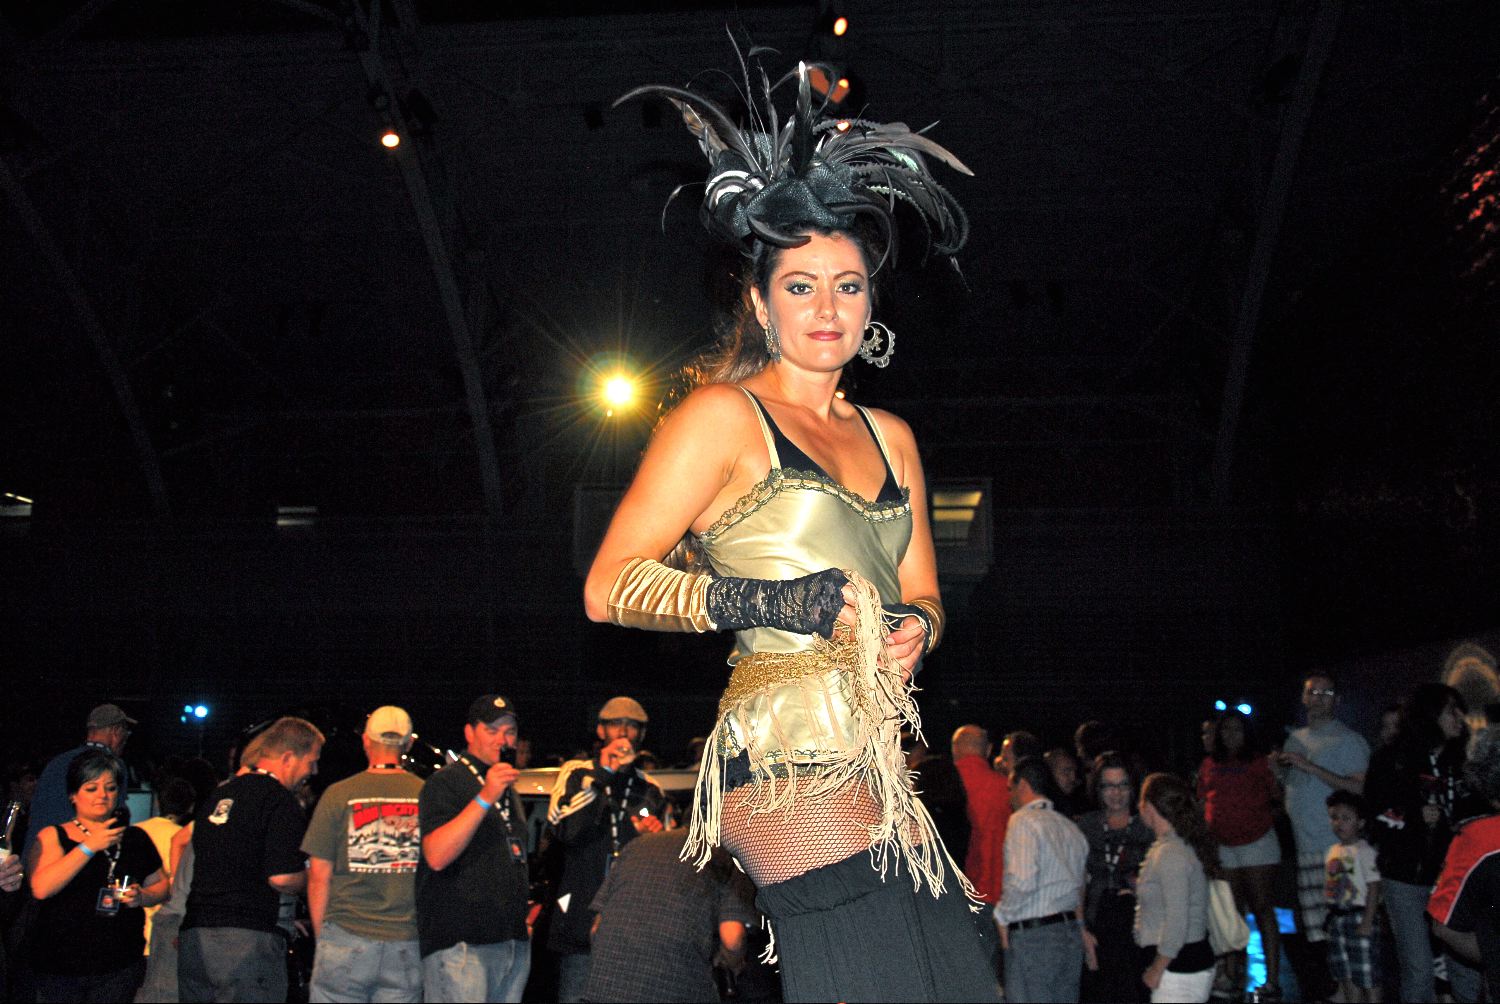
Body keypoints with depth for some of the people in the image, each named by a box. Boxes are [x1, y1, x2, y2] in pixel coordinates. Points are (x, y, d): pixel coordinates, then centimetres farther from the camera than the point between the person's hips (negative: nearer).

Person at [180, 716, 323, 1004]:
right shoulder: (280, 799, -10)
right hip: (248, 937, -8)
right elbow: (282, 878, -16)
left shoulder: (219, 793, 16)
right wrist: (312, 879, 4)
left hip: (193, 937, 8)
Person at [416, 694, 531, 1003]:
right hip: (461, 942, -7)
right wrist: (485, 798, -22)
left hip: (514, 941, 7)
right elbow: (436, 856, -18)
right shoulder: (446, 782, -4)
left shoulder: (509, 790, 20)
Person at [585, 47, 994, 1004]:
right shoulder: (723, 416, 0)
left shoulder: (891, 437, 20)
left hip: (880, 764, 7)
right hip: (787, 757, -7)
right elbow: (609, 586, -6)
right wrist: (774, 601, -14)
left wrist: (914, 625, 3)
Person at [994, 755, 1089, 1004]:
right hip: (1070, 933, 8)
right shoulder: (1070, 827, 15)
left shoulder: (1023, 820, -10)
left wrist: (1002, 917, -8)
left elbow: (1022, 881, -21)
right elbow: (1080, 886, 16)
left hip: (1033, 936, -8)